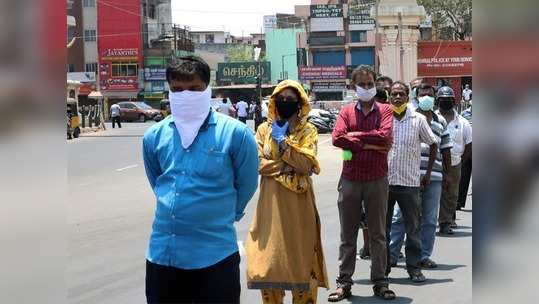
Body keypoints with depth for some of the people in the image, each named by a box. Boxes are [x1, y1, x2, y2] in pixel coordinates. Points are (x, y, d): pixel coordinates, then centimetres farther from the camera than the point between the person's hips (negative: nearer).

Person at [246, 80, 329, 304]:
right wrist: (289, 166, -12)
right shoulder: (264, 129, 7)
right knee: (270, 256, 2)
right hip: (271, 203, 2)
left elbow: (307, 164, -12)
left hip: (298, 203, -1)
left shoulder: (307, 131, 3)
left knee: (301, 257, 1)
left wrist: (283, 140, -12)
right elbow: (258, 164, -5)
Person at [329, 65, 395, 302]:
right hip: (350, 179, 1)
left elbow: (385, 136, -15)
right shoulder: (346, 112, 6)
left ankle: (380, 282, 14)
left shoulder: (384, 111, 4)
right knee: (347, 235, 6)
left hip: (377, 180, -1)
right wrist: (369, 144, -13)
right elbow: (337, 138, -12)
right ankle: (344, 282, 12)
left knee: (378, 234, 7)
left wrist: (355, 135, -10)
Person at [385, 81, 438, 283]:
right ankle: (384, 265, 17)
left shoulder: (418, 120, 2)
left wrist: (428, 173, 8)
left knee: (413, 227, 3)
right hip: (384, 181, 1)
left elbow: (433, 144, 12)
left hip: (409, 182, -1)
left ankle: (414, 266, 11)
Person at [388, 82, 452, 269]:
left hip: (434, 177, 4)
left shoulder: (440, 121, 19)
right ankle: (391, 254, 1)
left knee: (430, 219, 7)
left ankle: (424, 256, 14)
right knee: (400, 217, -4)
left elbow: (445, 149, 20)